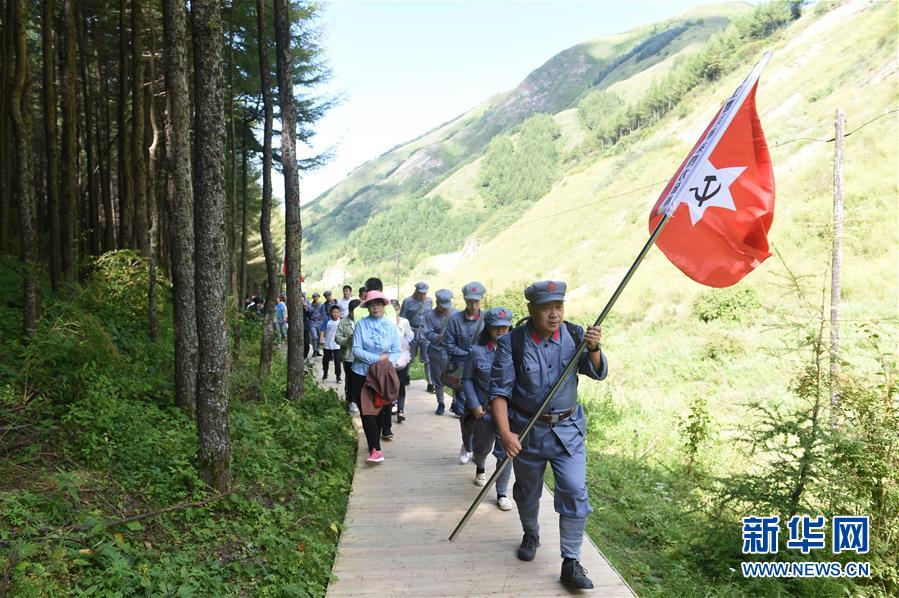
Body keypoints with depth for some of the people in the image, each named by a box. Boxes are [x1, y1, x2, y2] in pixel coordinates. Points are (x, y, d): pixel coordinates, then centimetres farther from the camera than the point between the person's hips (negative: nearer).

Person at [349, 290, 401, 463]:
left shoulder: (391, 326, -2)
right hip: (361, 375, -2)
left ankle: (374, 446, 29)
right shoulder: (361, 325, -8)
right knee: (367, 412, -7)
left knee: (380, 410, 10)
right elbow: (356, 350, -12)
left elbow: (396, 351, 0)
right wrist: (378, 358, -19)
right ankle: (375, 449, -7)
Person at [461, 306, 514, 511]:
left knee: (505, 451, 0)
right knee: (483, 446, 21)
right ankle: (480, 469, 54)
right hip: (484, 409, 0)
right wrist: (474, 404, -7)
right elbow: (467, 379, 0)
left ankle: (502, 493, 16)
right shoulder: (477, 351, -7)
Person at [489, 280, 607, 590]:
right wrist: (504, 432, -25)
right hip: (527, 431, -1)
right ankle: (530, 534, 47)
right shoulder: (512, 342, -16)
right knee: (527, 492, 18)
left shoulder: (573, 334, -7)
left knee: (575, 492, -6)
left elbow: (598, 373, -10)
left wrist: (593, 349, -30)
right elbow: (500, 391, -14)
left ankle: (571, 563, 8)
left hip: (568, 430, 1)